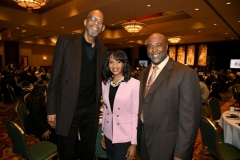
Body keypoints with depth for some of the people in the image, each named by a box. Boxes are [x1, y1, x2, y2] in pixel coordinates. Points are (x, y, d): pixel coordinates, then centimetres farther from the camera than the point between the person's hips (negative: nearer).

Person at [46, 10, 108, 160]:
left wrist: (99, 106, 8)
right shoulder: (66, 41, -5)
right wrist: (51, 109, -7)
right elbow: (55, 77, -6)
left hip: (91, 111, 3)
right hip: (67, 109, -3)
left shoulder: (103, 50, 6)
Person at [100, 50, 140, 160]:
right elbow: (105, 109, 8)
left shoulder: (134, 84, -16)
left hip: (125, 137, -5)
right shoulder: (105, 83, 1)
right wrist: (103, 133, 12)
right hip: (109, 135, 5)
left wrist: (134, 143, -11)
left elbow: (136, 114, -13)